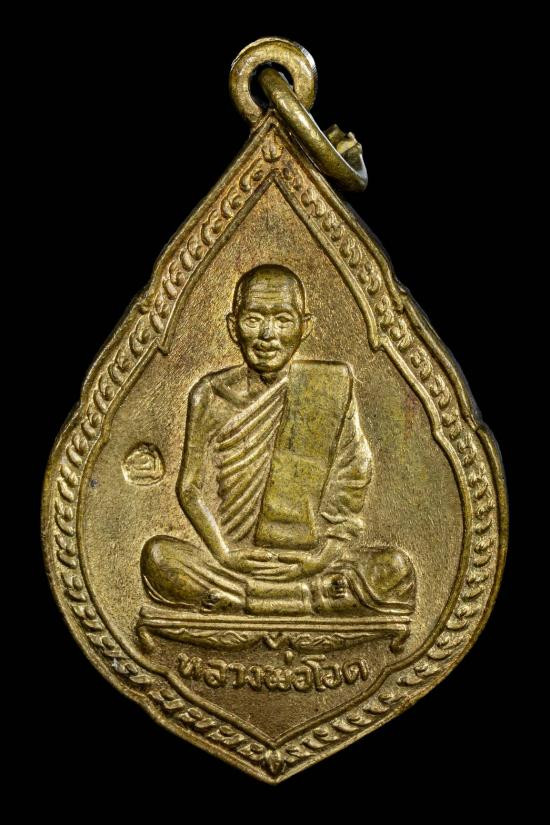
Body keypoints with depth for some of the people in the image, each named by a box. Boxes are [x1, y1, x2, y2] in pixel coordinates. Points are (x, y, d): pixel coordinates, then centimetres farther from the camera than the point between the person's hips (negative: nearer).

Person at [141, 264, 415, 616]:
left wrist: (334, 547, -7)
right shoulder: (211, 395, 3)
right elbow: (193, 487, 3)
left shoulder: (335, 384, 3)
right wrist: (225, 553, -11)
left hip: (309, 558, 0)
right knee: (158, 555, -27)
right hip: (233, 558, 0)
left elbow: (353, 473, 5)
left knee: (397, 567, -24)